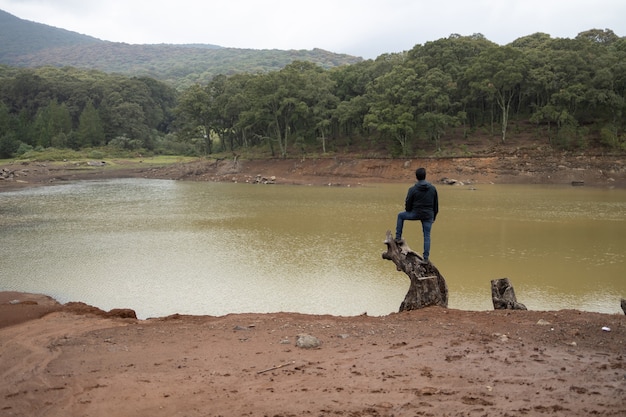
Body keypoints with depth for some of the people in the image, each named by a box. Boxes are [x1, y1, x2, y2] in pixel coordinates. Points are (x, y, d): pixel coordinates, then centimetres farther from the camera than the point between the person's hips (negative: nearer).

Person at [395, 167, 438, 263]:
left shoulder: (413, 189, -10)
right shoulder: (433, 188, 0)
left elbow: (408, 205, -3)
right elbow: (436, 204, 7)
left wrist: (408, 212, 19)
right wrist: (434, 216, 17)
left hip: (415, 214, -2)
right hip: (428, 216, 2)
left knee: (400, 215, 23)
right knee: (427, 236, 8)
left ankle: (398, 237, 22)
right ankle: (426, 258, 6)